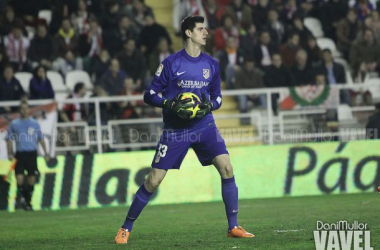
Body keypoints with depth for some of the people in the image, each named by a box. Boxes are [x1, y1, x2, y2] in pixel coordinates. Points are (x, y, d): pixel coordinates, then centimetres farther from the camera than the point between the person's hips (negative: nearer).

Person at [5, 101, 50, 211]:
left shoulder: (35, 124, 7)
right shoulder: (14, 124, 5)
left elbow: (41, 139, 12)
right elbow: (9, 139, 10)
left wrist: (46, 153, 7)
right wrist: (10, 153, -1)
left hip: (32, 153, 1)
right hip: (20, 153, -1)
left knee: (32, 177, 1)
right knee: (19, 176, -10)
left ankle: (28, 201, 13)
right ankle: (20, 196, 11)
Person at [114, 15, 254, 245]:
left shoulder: (211, 64, 5)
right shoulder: (171, 63, -7)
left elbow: (217, 96, 14)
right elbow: (150, 95, -5)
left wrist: (209, 105, -9)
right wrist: (170, 104, -22)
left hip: (204, 125, 3)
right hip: (175, 129, -3)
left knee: (227, 168, -14)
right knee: (154, 180, -4)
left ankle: (233, 227, -4)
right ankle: (126, 229, 11)